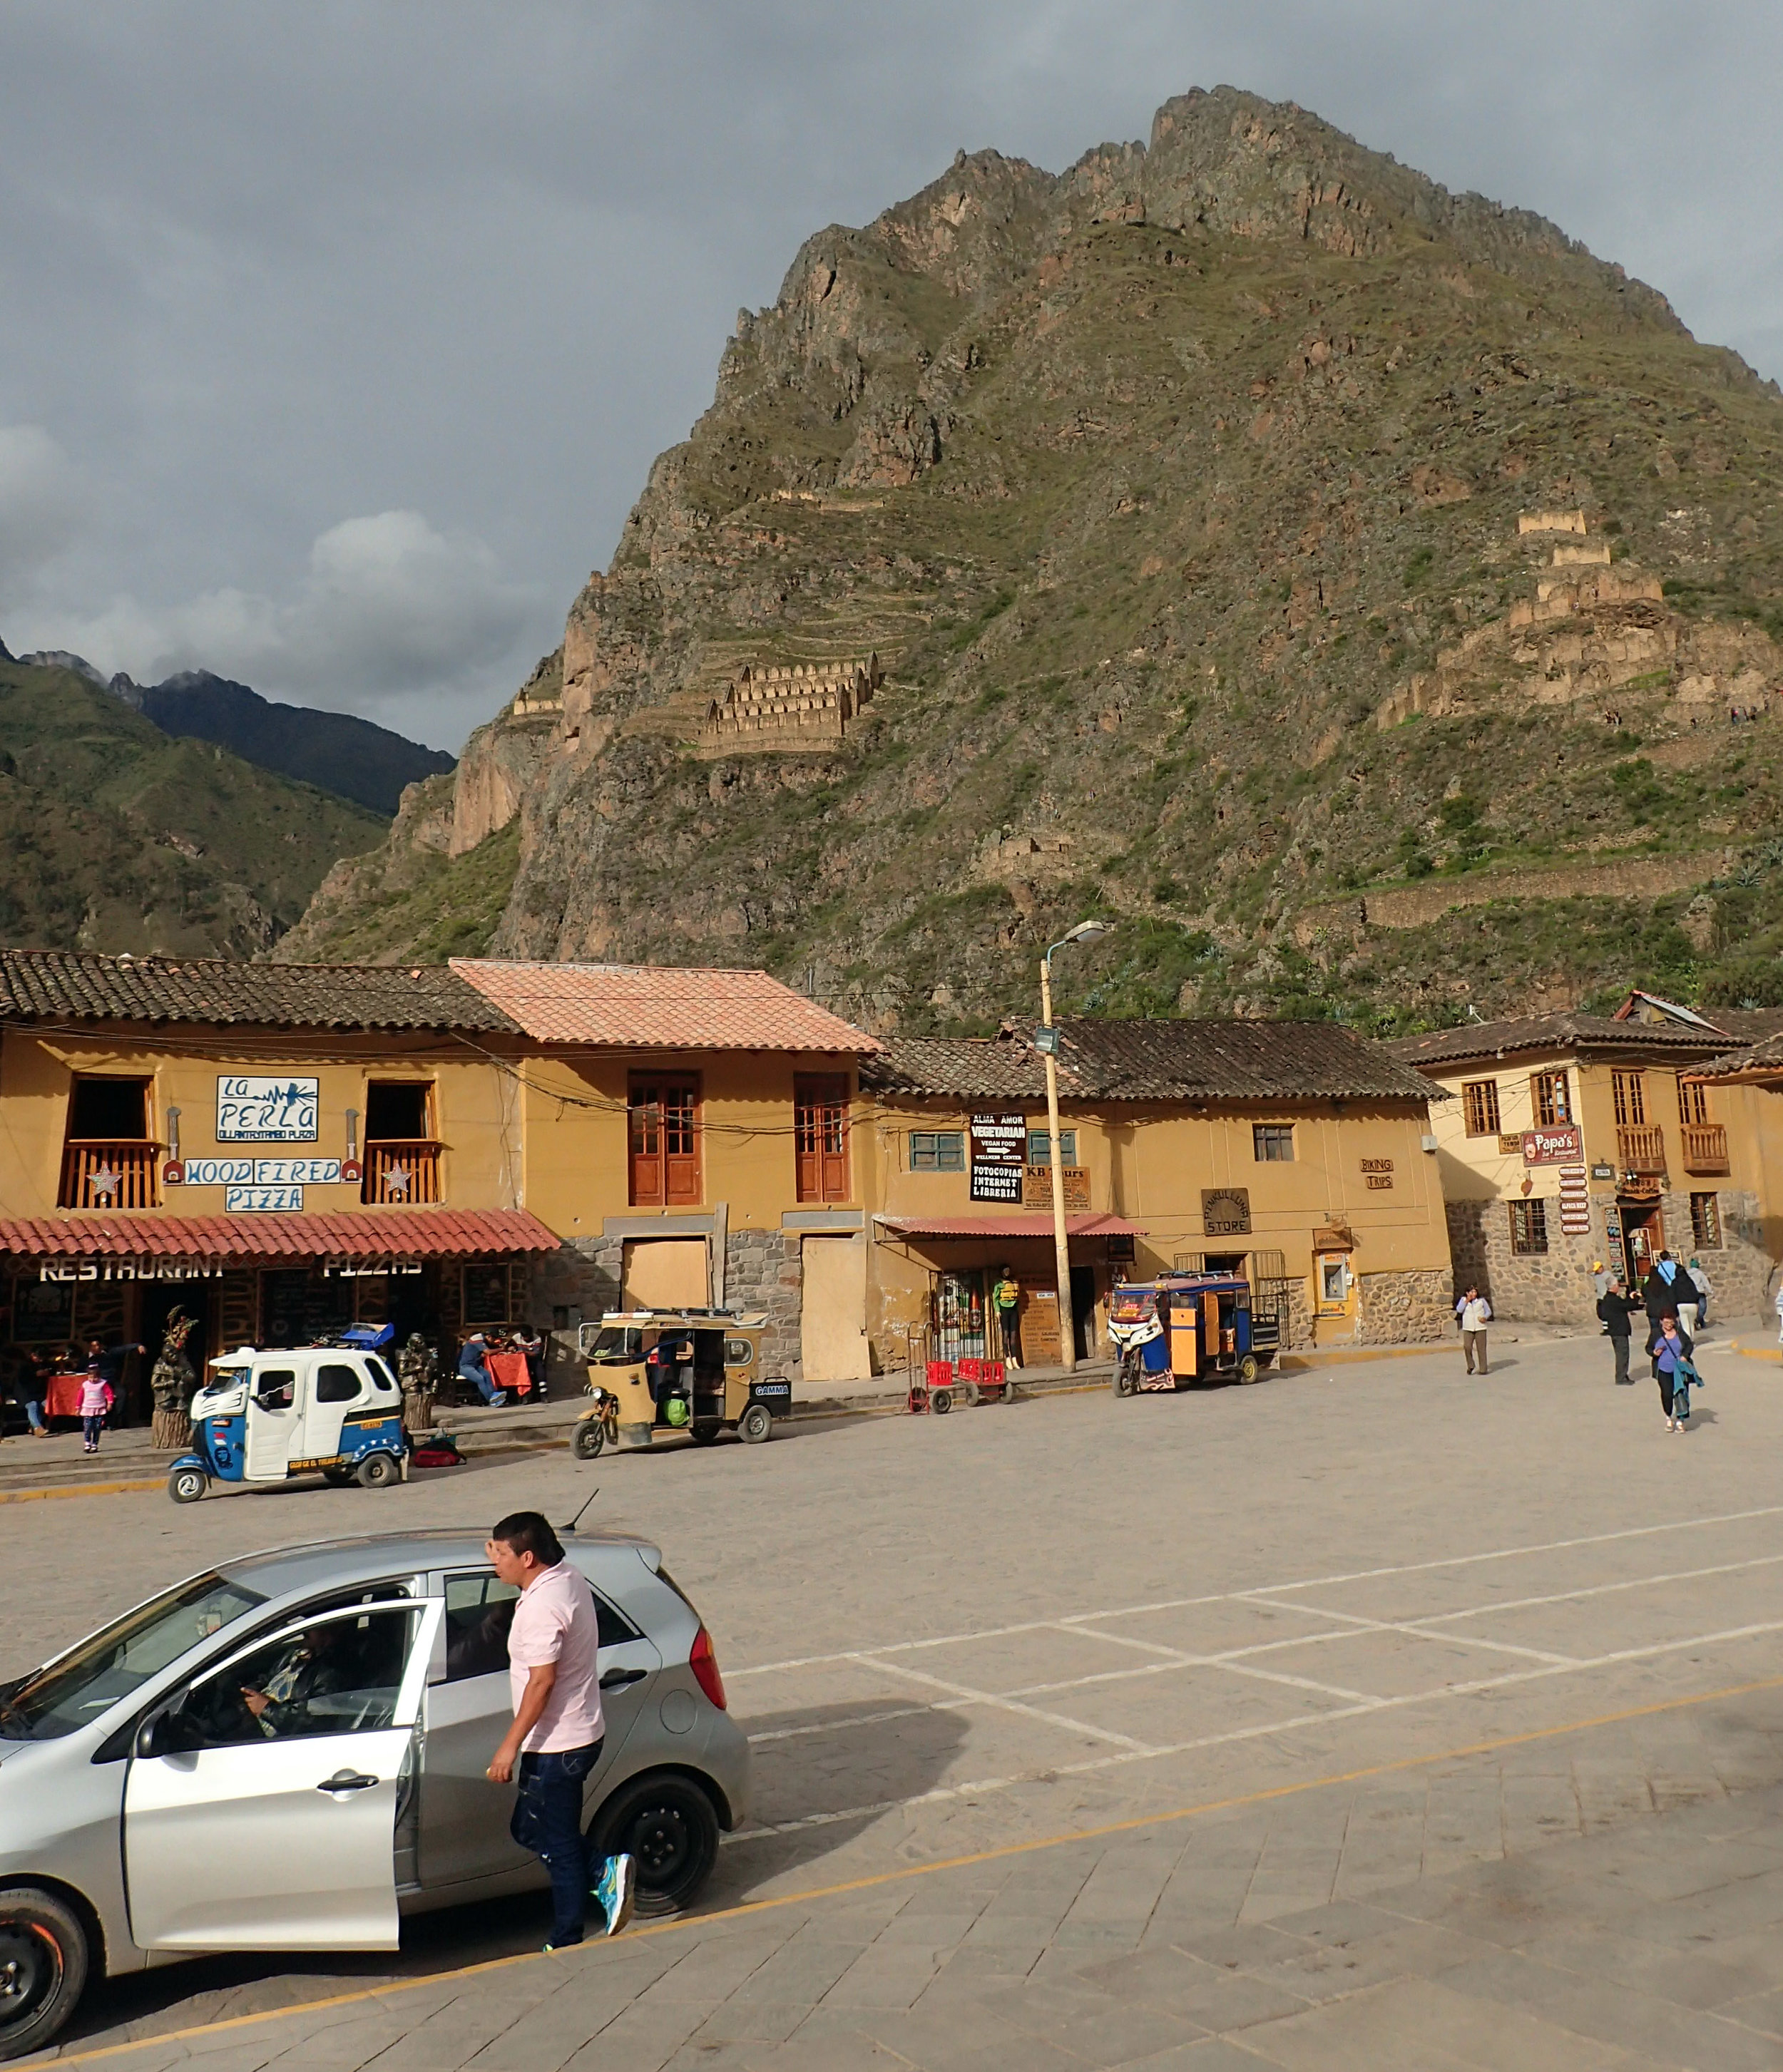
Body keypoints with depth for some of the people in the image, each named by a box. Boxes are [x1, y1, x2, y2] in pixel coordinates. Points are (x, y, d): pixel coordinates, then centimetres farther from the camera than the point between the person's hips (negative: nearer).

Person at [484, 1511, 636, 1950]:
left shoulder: (542, 1607, -25)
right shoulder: (568, 1576, 4)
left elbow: (542, 1681, -26)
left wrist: (511, 1745, -19)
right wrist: (502, 1560, 10)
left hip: (557, 1745, -10)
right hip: (579, 1733, 10)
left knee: (558, 1846, 4)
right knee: (529, 1829, 19)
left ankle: (566, 1946, 15)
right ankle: (606, 1872, 11)